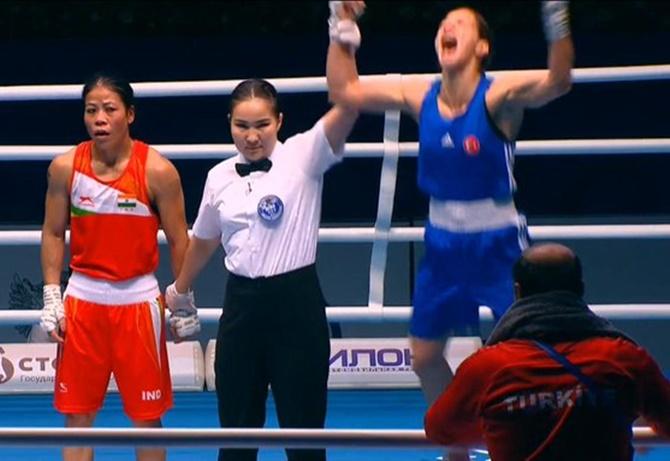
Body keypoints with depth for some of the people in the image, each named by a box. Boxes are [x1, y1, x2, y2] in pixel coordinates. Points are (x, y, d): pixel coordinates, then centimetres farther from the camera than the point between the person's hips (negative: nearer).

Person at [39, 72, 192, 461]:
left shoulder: (157, 171, -10)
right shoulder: (65, 167, -3)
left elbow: (179, 240, -3)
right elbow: (53, 233, 6)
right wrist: (52, 296, 1)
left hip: (138, 300, -2)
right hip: (83, 297, 2)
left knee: (146, 415, 4)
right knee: (77, 413, 5)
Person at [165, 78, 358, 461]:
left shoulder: (302, 157, -7)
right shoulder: (220, 178, 6)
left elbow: (347, 102, -24)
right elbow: (204, 241, 23)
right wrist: (181, 290, 36)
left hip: (296, 303, -4)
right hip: (242, 304, 4)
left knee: (303, 430, 1)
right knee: (236, 427, 8)